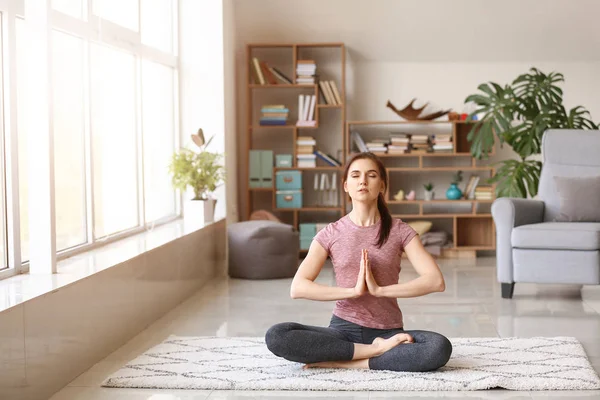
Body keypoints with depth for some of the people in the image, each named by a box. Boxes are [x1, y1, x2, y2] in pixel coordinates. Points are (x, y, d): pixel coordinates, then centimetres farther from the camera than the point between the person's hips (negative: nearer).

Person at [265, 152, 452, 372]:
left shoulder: (399, 231, 1)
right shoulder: (330, 234, 2)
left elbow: (436, 281, -10)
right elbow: (298, 288, -9)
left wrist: (380, 290, -18)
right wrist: (353, 291, -18)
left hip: (387, 332, 0)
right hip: (344, 330, 1)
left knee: (439, 348, -32)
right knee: (276, 337, -27)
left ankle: (342, 361, -21)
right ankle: (377, 350, -19)